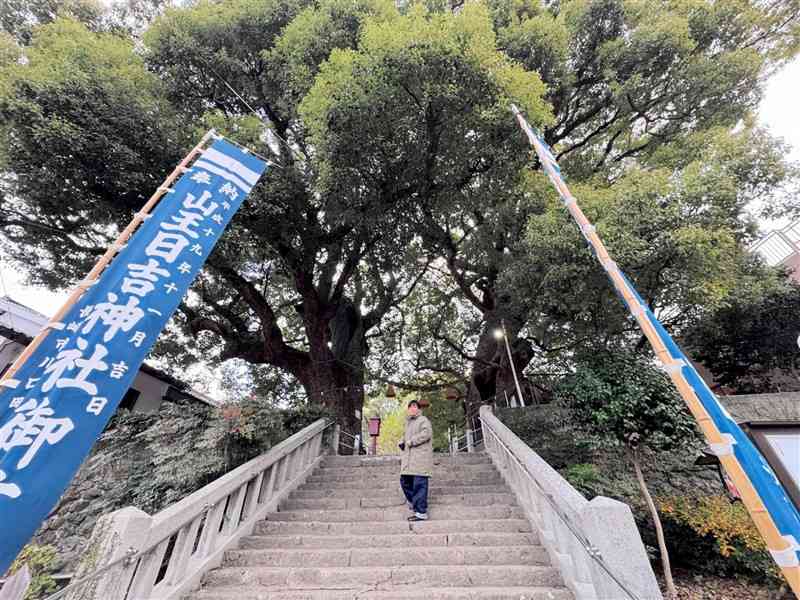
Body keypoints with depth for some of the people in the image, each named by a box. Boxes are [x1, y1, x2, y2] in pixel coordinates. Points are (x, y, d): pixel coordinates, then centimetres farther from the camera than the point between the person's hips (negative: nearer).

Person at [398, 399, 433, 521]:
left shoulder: (423, 420, -3)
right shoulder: (408, 422, 23)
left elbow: (427, 433, -20)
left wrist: (410, 441, -17)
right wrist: (402, 443, 16)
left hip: (421, 457, -8)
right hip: (409, 458, 8)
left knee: (419, 484, -7)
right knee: (405, 481, 9)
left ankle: (421, 512, 0)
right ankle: (415, 503, 26)